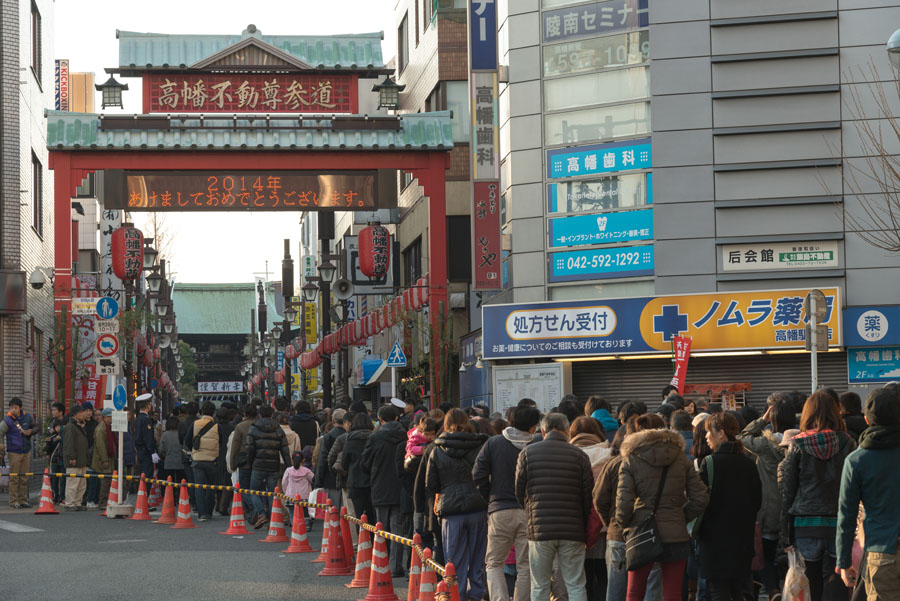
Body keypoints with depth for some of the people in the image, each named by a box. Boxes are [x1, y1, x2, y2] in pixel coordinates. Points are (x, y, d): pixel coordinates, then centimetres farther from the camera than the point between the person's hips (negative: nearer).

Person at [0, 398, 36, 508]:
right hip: (14, 452, -4)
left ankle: (23, 500, 14)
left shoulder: (27, 417, 6)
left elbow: (35, 427, 20)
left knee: (24, 478, 7)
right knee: (14, 478, -4)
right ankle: (14, 501, 0)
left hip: (26, 451, 5)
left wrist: (31, 431, -2)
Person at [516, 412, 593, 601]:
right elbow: (589, 493, 0)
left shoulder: (528, 452, 2)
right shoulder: (579, 455, 1)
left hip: (539, 529, 0)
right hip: (572, 529, 0)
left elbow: (519, 491, 5)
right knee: (575, 586, 5)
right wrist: (584, 526, 11)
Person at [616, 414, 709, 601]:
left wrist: (624, 523, 7)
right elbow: (700, 497, 0)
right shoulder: (681, 459, 5)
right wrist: (682, 518, 12)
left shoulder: (631, 460, -3)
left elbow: (623, 500, -11)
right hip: (675, 535, 2)